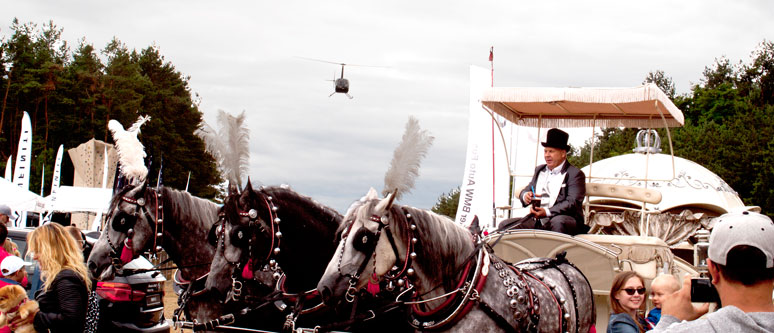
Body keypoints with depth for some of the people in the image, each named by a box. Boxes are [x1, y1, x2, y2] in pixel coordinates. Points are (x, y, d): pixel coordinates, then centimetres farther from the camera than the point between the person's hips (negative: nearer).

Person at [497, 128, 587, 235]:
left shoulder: (575, 174, 0)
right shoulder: (539, 170, 23)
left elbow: (572, 202, -11)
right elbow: (525, 191, 23)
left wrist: (547, 212, -25)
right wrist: (525, 196, -5)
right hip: (537, 221, 6)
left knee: (558, 222, -41)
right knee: (504, 225, -13)